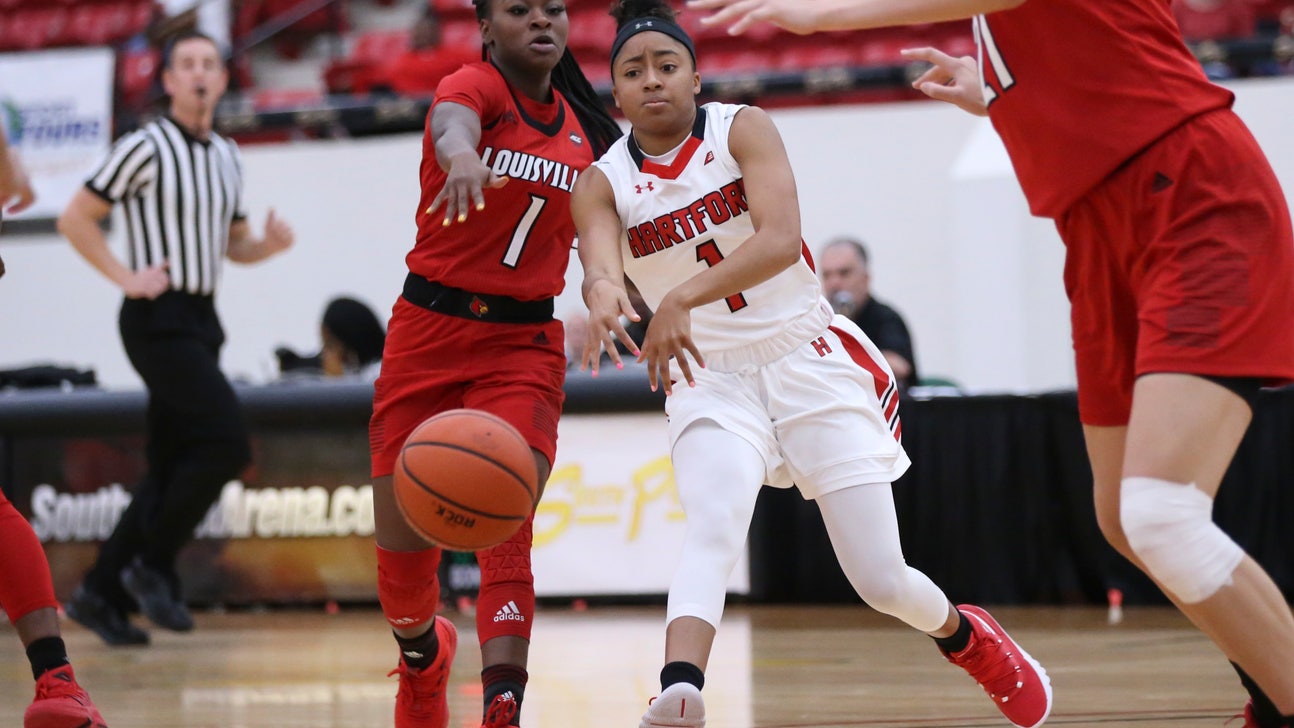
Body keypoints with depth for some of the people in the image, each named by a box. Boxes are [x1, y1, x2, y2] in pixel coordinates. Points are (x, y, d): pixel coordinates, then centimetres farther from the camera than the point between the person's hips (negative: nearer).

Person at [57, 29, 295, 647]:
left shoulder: (227, 157, 14)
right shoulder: (146, 148, -8)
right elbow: (74, 219, -6)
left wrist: (269, 244, 4)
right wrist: (126, 277, -12)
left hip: (201, 319, 8)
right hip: (159, 318, -8)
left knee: (171, 467, 7)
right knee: (225, 442, -18)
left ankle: (101, 593, 12)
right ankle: (152, 564, -5)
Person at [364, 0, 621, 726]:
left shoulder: (583, 129, 7)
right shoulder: (476, 84, -9)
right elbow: (452, 119, -36)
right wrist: (461, 154, -59)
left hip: (524, 346, 2)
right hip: (429, 332, -2)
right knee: (402, 548, 5)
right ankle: (423, 652, 37)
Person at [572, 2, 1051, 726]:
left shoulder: (742, 129, -8)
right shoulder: (603, 184, -3)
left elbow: (781, 239, -24)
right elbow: (599, 268, -23)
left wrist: (682, 298, -40)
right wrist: (605, 296, -49)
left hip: (810, 361, -1)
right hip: (711, 382, 1)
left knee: (882, 580, 0)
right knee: (712, 533, -30)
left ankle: (965, 636, 32)